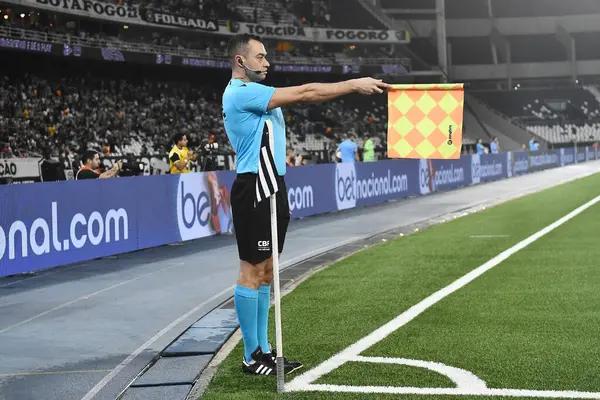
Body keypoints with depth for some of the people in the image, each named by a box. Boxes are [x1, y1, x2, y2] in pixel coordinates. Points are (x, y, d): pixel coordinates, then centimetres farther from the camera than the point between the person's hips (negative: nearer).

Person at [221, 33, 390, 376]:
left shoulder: (252, 94, 19)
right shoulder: (241, 93, -13)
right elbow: (303, 93, -17)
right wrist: (354, 85, -13)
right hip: (254, 190, -10)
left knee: (266, 271, 11)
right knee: (252, 271, -5)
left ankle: (263, 350, 17)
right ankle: (252, 357, 0)